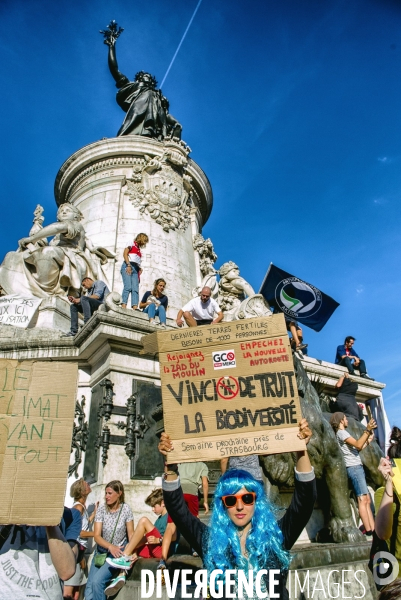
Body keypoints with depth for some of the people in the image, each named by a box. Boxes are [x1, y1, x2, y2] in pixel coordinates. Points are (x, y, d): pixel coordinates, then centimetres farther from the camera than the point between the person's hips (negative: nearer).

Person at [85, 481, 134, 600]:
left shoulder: (125, 509, -9)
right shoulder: (101, 510, -6)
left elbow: (131, 534, -6)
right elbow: (97, 536, -11)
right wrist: (110, 546, -29)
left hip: (118, 553, -3)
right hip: (101, 552, 3)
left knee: (97, 581, -21)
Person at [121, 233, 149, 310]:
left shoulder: (139, 249, 29)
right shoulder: (132, 244, 11)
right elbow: (125, 253, -2)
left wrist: (139, 269, 1)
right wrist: (128, 265, -15)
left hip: (135, 269, 6)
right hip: (128, 266, -6)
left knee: (135, 289, -11)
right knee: (128, 286, -22)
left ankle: (135, 308, -24)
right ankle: (123, 306, -31)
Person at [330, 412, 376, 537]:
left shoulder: (343, 433, 24)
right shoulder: (341, 432, -6)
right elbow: (358, 445, -16)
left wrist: (368, 440, 21)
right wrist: (367, 430, -13)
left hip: (357, 467, 10)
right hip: (353, 468, -10)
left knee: (367, 500, 5)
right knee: (363, 499, -12)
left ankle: (373, 530, 3)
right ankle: (369, 531, -13)